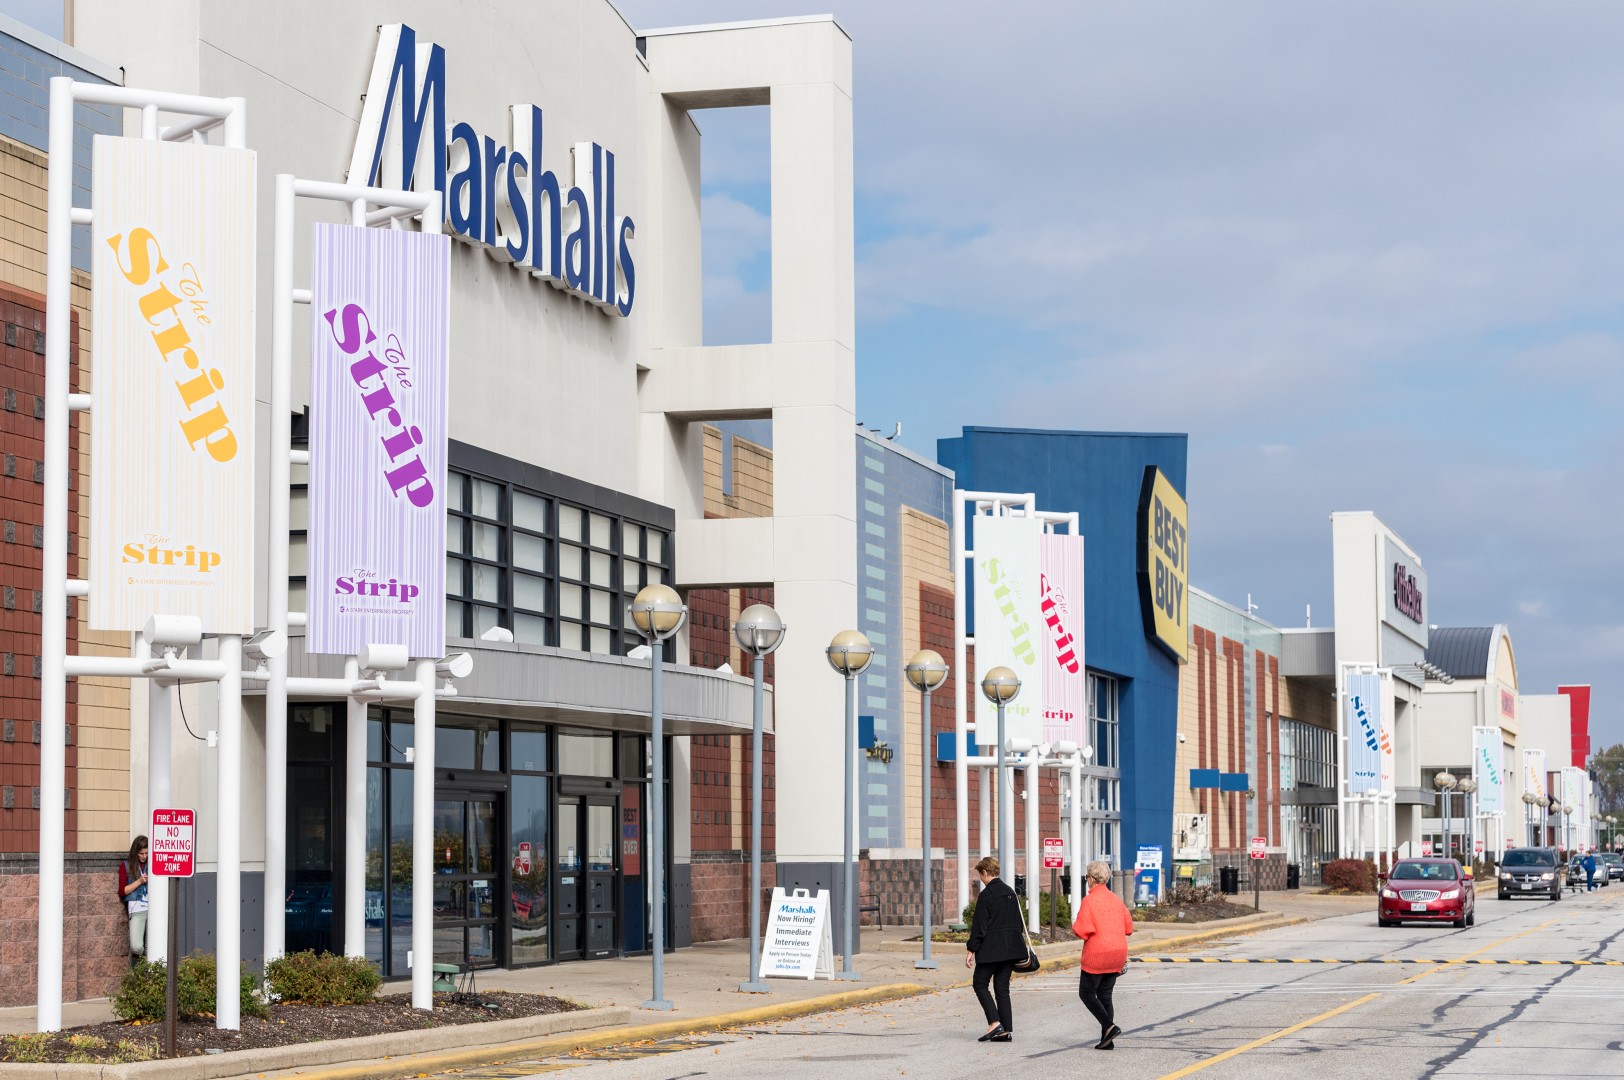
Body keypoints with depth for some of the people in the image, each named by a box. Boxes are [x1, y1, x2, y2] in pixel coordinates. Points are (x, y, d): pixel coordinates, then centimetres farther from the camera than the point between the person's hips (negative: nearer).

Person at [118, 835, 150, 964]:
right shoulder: (126, 866, 7)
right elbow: (122, 891, 2)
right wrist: (139, 881, -7)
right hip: (136, 909, -3)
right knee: (137, 947, -16)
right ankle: (134, 971, 13)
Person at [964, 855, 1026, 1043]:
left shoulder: (987, 894, -12)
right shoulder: (1010, 892, 11)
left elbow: (979, 925, -14)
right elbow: (1017, 921, 16)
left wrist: (971, 950, -9)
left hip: (991, 948, -7)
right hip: (1010, 948, 7)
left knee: (980, 984, 4)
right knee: (1002, 987, 11)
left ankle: (994, 1022, -10)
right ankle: (1006, 1030, 7)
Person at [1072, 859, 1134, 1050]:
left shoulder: (1089, 900, -13)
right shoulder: (1116, 900, 7)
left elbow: (1082, 930, -18)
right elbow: (1128, 927, 11)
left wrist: (1074, 925, 3)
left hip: (1097, 955, -7)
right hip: (1117, 955, 7)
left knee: (1086, 993, 6)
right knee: (1105, 995, 13)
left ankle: (1109, 1026, -11)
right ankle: (1107, 1040, 8)